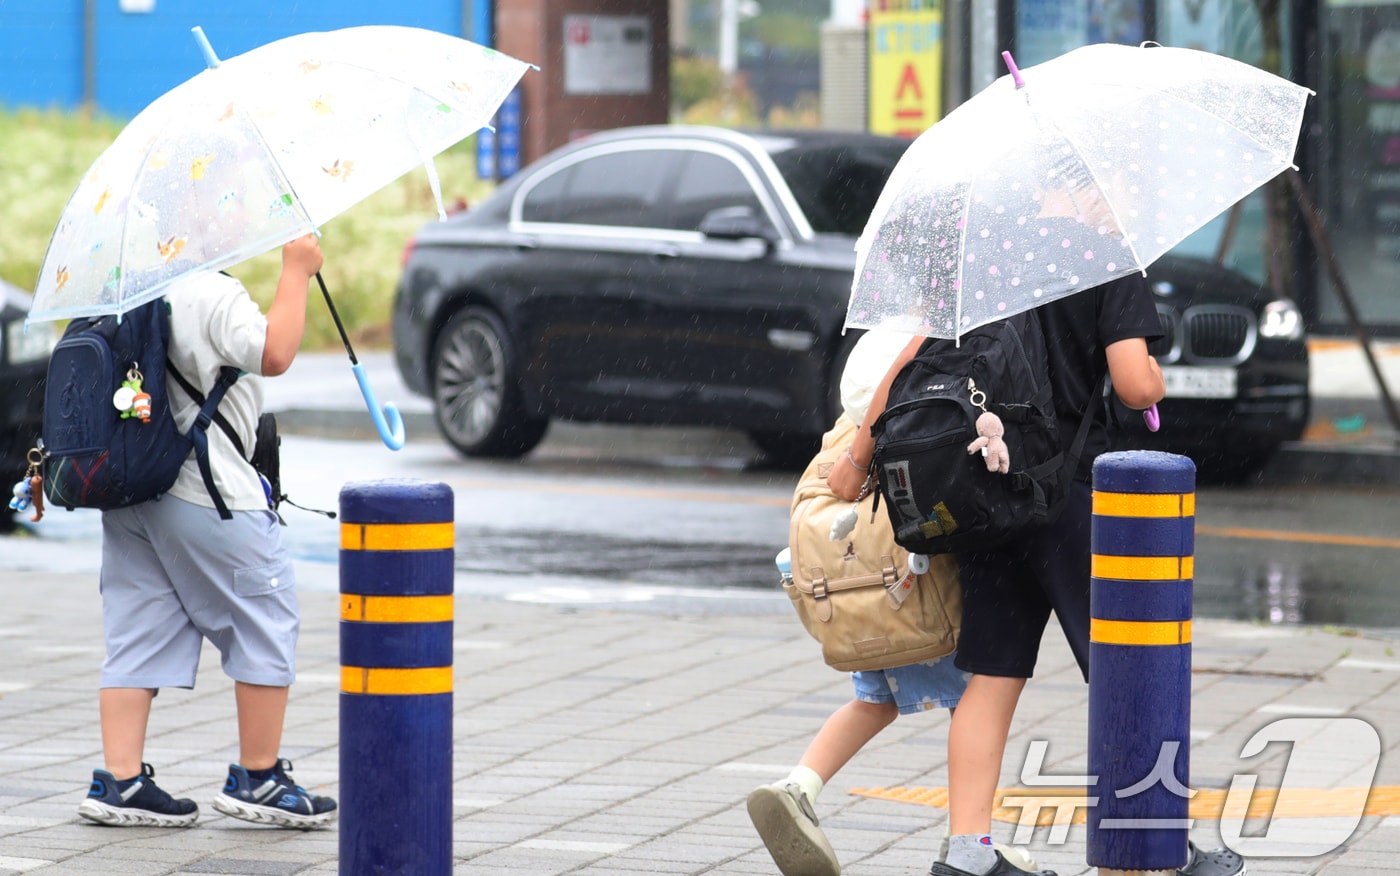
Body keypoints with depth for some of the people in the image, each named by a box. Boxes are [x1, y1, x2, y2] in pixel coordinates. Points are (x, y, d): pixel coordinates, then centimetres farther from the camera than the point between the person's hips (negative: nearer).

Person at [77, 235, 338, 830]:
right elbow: (273, 354, -21)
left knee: (137, 638, 8)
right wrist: (295, 273, -14)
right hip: (211, 492, -8)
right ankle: (258, 778, 9)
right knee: (265, 628, 6)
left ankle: (119, 781, 0)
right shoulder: (214, 295, -14)